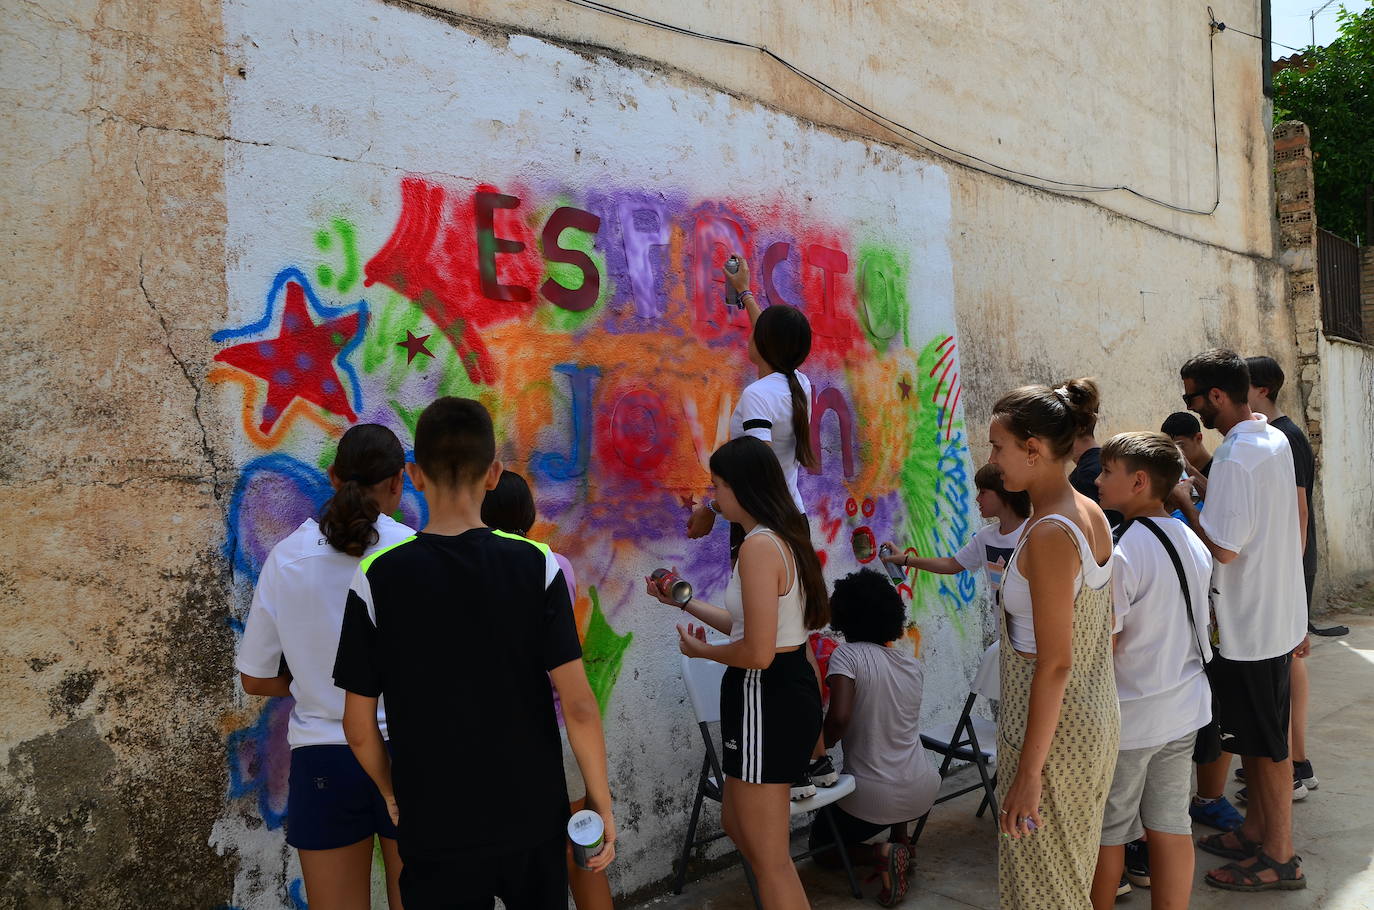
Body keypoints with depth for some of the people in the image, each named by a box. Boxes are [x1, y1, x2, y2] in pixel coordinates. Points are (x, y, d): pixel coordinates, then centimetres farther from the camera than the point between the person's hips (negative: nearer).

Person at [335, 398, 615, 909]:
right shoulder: (536, 565, -11)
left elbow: (359, 727, -5)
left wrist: (392, 793, 12)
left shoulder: (377, 578, -11)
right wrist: (603, 805, -1)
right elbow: (578, 705, -13)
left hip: (435, 832, -1)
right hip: (534, 820, 1)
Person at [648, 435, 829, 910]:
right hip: (790, 689, 10)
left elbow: (757, 652, -25)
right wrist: (685, 602, 20)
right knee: (737, 823, 25)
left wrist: (701, 650, -7)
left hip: (766, 700, -10)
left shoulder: (759, 546, -22)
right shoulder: (786, 538, 9)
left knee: (768, 856, 5)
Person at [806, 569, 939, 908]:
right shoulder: (913, 664, 4)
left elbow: (839, 718, -28)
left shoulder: (847, 655, -14)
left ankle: (882, 853, -5)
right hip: (924, 790, 6)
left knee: (822, 845, 22)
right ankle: (901, 845, 25)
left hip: (874, 797, -6)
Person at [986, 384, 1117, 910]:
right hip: (1096, 720, 9)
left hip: (1052, 733, -9)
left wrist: (1028, 771, -20)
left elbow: (1054, 664, -24)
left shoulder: (1049, 535, -23)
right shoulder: (1091, 515, 5)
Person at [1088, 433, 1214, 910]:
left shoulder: (1120, 554, -22)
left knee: (1108, 833, 9)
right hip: (1185, 709, 7)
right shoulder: (1193, 543, 3)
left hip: (1129, 720, -7)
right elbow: (1195, 625, 13)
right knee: (1171, 824, 14)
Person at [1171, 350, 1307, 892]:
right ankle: (1255, 832, 32)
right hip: (1278, 615, 10)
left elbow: (1223, 547, -24)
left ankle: (1280, 858, 15)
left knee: (1265, 744, 3)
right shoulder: (1275, 440, 8)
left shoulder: (1235, 459, -24)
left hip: (1250, 626, -10)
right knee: (1260, 737, 20)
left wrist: (1183, 501, -14)